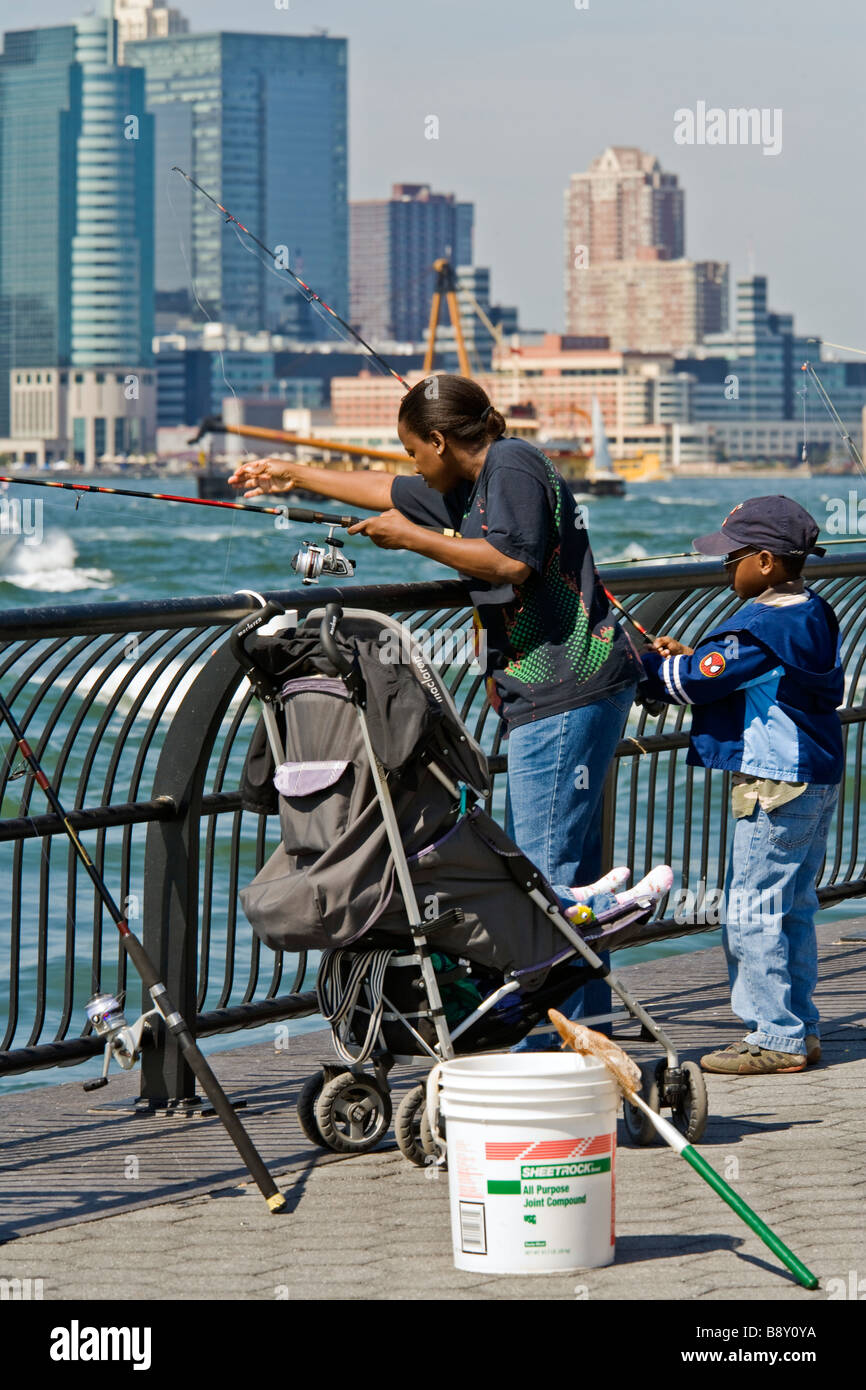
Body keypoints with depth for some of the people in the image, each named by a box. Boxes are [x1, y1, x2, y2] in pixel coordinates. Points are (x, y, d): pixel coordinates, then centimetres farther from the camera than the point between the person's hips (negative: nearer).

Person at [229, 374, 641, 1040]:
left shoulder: (513, 465, -9)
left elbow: (512, 562, -22)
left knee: (549, 866, -12)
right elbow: (393, 492, 36)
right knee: (563, 868, 10)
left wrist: (414, 537, -12)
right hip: (549, 693, 11)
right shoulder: (471, 485, 21)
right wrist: (295, 475, 45)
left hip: (567, 693, -11)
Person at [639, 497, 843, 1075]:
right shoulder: (814, 616, 11)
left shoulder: (760, 627, -19)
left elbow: (696, 683, -15)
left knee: (753, 910, -5)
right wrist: (691, 657, 14)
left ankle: (775, 1037, -3)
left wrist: (647, 663, 1)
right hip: (818, 781, 10)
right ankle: (800, 1028, 20)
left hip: (773, 787, -10)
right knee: (794, 906, 15)